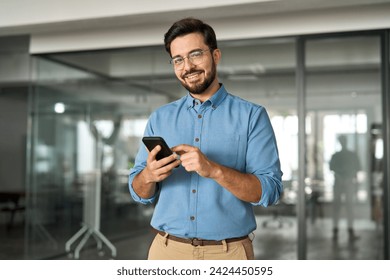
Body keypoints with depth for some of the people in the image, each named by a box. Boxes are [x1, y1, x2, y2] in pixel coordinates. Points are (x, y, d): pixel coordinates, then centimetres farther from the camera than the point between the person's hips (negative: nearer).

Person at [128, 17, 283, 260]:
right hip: (167, 249, 3)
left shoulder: (252, 115, -4)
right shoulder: (160, 118, 6)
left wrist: (213, 170, -24)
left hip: (229, 252, -2)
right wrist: (148, 176, -15)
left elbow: (270, 191, -11)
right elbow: (140, 193, 7)